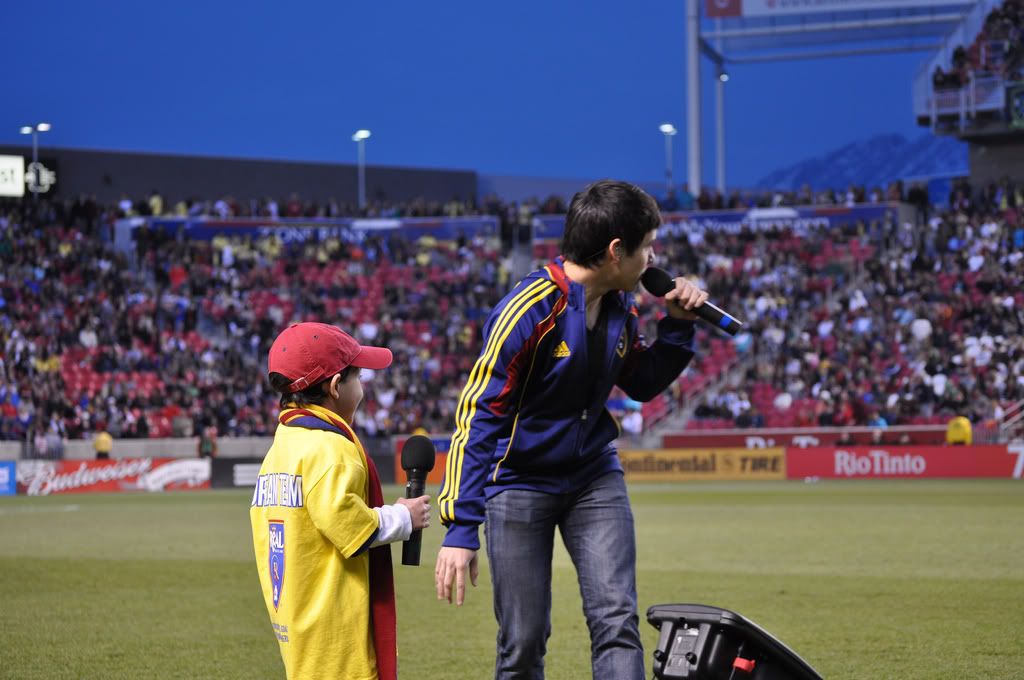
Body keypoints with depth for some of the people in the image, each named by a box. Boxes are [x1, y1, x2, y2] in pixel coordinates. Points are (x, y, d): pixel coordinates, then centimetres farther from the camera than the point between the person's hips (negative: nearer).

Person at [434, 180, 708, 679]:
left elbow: (641, 385, 18)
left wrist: (677, 326, -1)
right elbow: (476, 415, -21)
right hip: (520, 482, -5)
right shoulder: (529, 310, -22)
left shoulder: (620, 306, -1)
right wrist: (461, 529, -25)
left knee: (616, 621, -8)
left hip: (594, 477, 6)